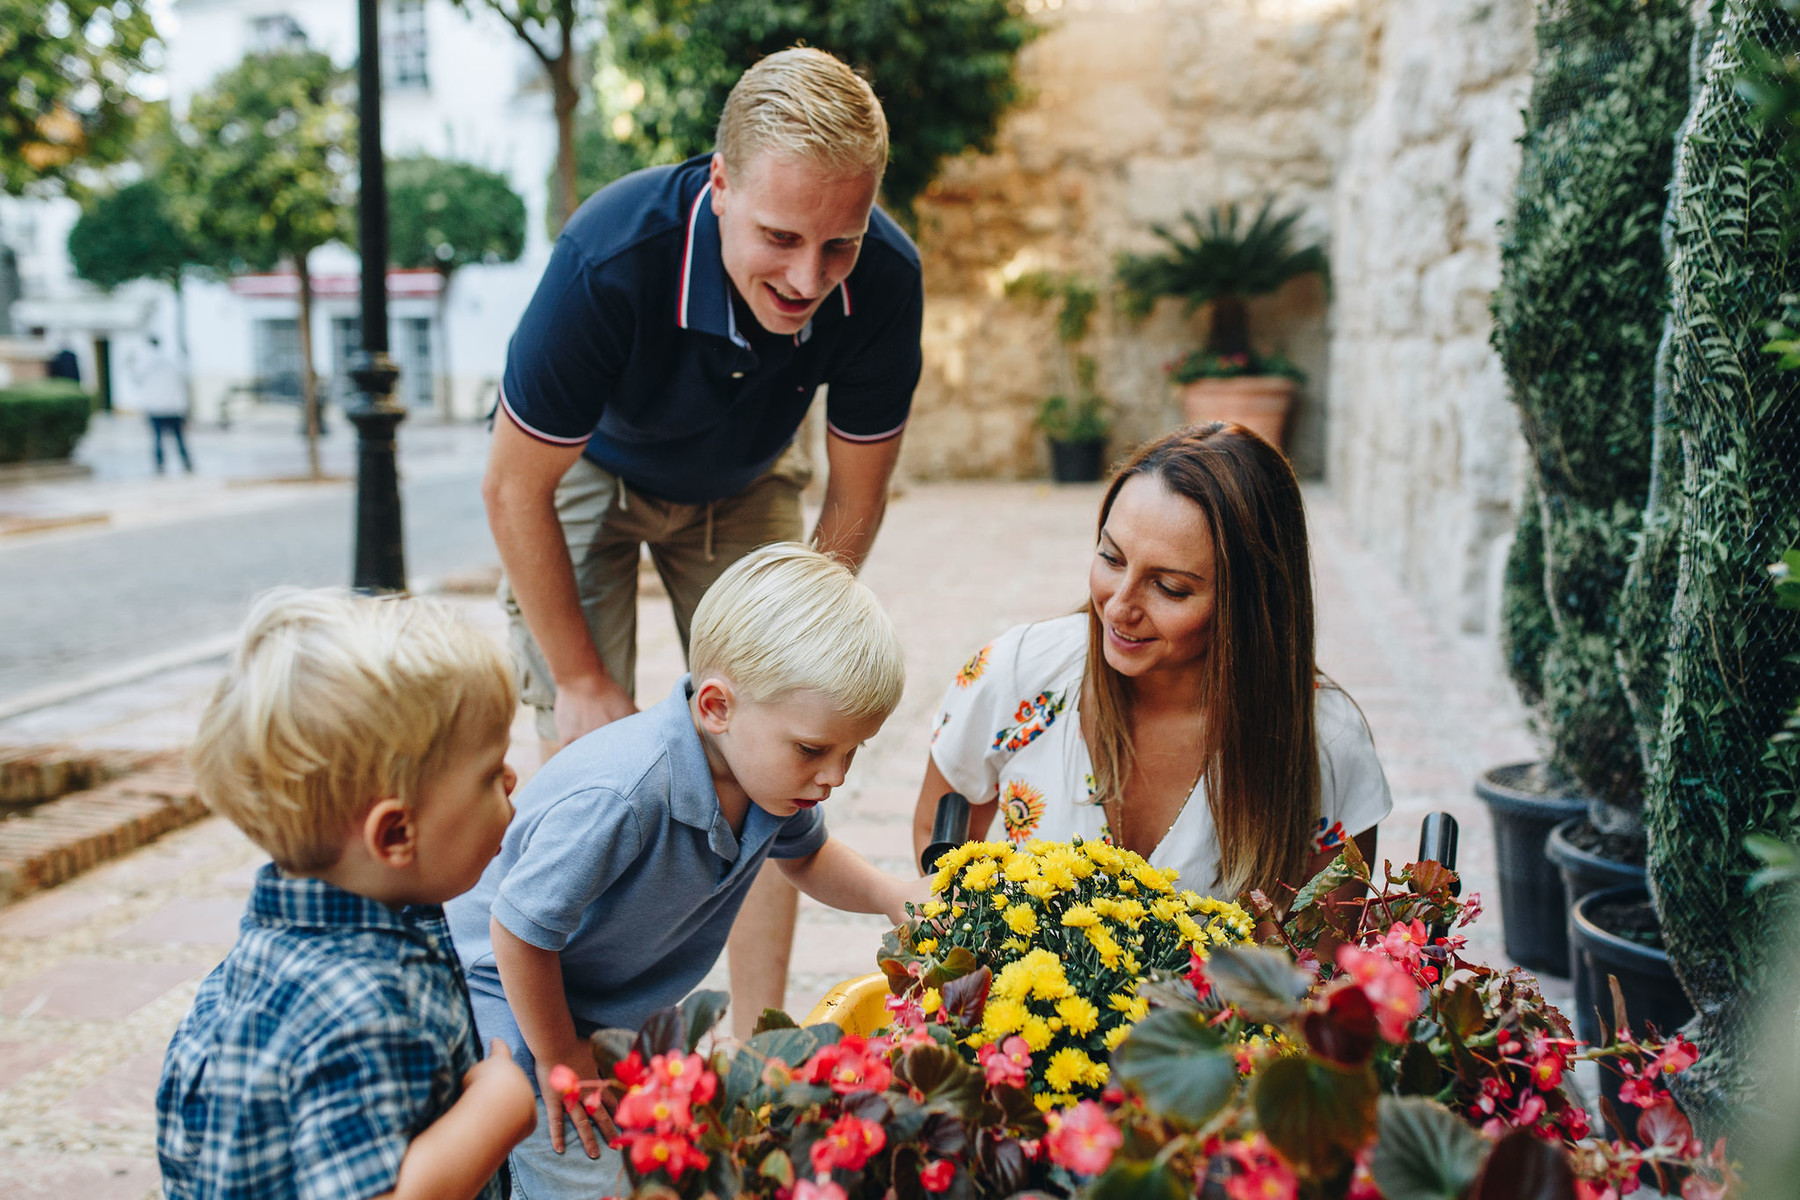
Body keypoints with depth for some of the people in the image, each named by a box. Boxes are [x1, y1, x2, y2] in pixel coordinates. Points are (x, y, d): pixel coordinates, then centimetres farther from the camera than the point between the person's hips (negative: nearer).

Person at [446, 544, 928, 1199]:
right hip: (516, 1004, -7)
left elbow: (805, 854, 9)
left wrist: (890, 894, -11)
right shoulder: (620, 798, -41)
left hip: (615, 1008, 7)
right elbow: (519, 929, -30)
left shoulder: (771, 767, -14)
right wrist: (558, 1056, -15)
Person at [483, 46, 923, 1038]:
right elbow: (516, 490, -25)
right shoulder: (609, 260, -39)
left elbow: (855, 498, -12)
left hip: (743, 481, 3)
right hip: (587, 470, -2)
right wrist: (582, 681, -17)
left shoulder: (885, 281, -30)